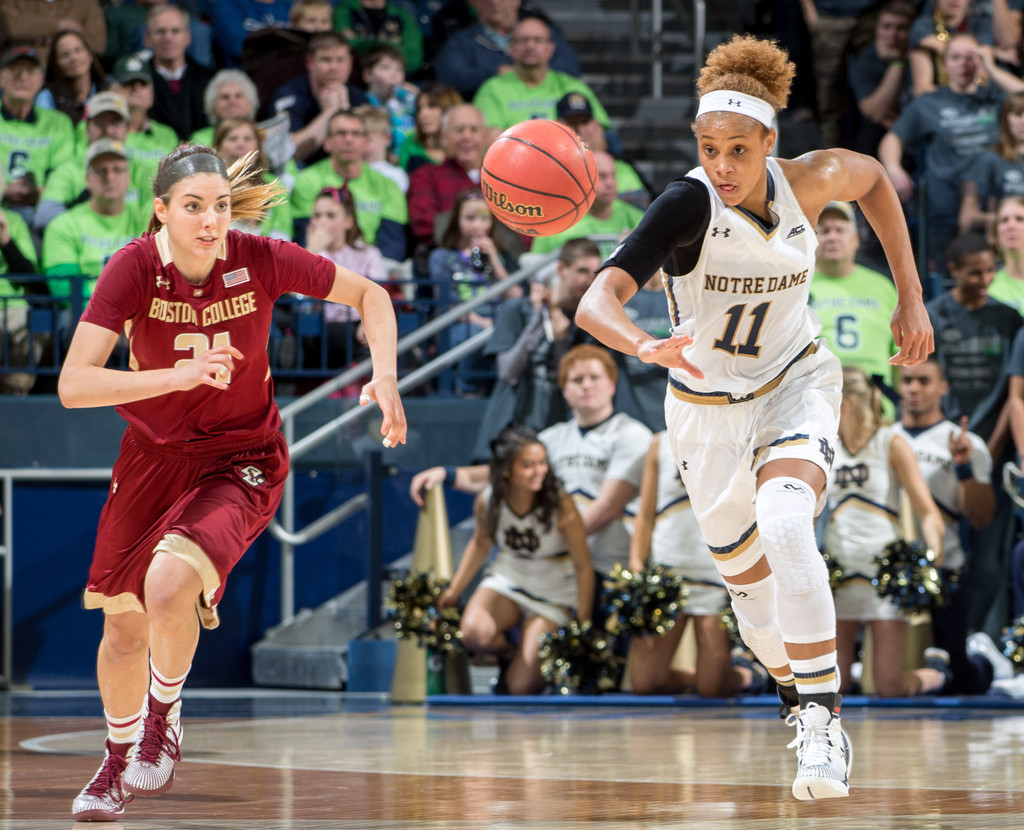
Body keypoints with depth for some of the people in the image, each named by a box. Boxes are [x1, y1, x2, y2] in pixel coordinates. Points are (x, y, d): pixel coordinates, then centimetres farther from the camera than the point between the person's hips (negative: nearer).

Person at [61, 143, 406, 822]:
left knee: (169, 586, -28)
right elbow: (72, 385, -27)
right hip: (154, 455, 2)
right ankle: (119, 763, 39)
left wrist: (385, 379, -17)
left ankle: (164, 715, 2)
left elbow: (370, 294, -2)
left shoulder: (263, 261, -19)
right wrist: (180, 375, -37)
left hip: (242, 461, -2)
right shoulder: (135, 268, -20)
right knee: (124, 625, 11)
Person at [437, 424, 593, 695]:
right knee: (474, 633, -33)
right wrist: (453, 592, 9)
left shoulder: (560, 505, -24)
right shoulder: (487, 502, -13)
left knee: (521, 688, -13)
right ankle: (509, 653, 4)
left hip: (554, 594, -2)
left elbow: (583, 567, -16)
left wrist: (583, 628, -14)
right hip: (508, 579, 2)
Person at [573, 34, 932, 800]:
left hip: (797, 384, 0)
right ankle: (798, 695, 41)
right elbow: (596, 303, -41)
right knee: (751, 586, 10)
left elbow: (872, 178, 8)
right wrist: (647, 348, -62)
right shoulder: (687, 205, -28)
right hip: (710, 411, 0)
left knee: (785, 526, -29)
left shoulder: (808, 182, -18)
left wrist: (911, 297, 5)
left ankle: (823, 718, -24)